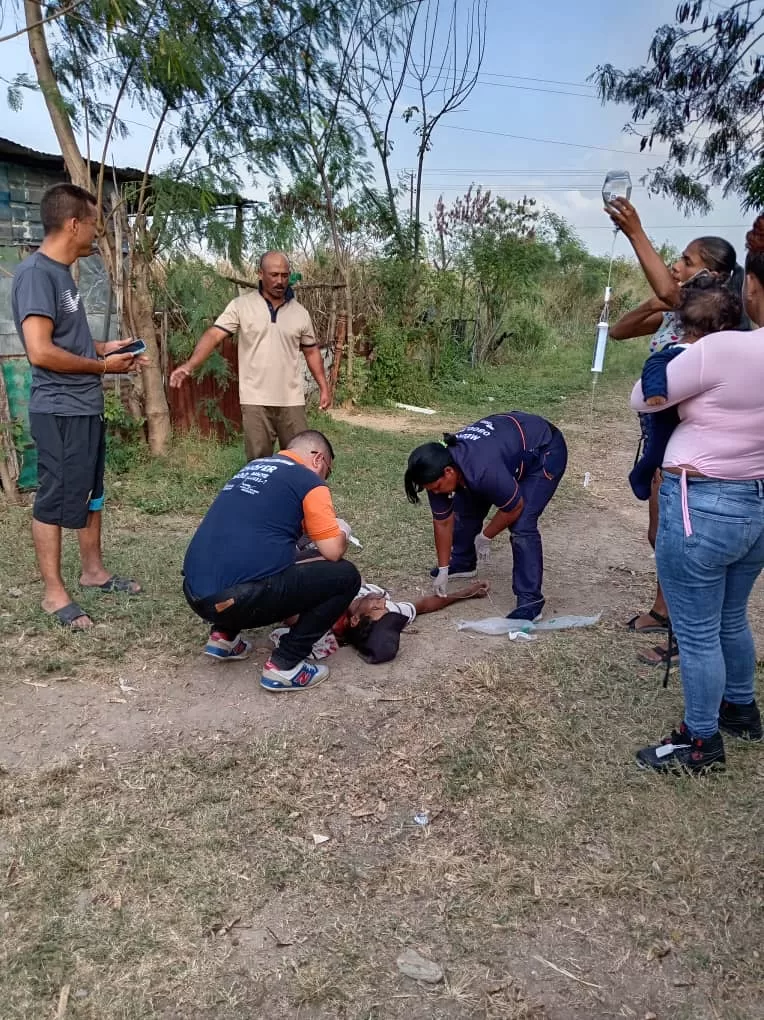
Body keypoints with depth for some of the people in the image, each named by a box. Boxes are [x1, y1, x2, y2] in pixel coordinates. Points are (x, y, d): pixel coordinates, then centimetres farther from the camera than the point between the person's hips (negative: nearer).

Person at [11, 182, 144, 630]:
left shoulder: (62, 272, 12)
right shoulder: (36, 272, -17)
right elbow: (41, 351, -25)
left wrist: (106, 347, 10)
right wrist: (103, 366, -14)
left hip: (85, 407, 10)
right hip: (60, 412, -10)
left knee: (90, 493, 18)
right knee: (56, 500, 1)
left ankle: (94, 571, 32)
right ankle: (54, 593, 13)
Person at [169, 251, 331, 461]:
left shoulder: (299, 312, 7)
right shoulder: (241, 305, -2)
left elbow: (311, 351, 16)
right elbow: (213, 335, -10)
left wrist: (324, 387, 10)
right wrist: (190, 365, -25)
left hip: (291, 400, 2)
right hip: (256, 400, -2)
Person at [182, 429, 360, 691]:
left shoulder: (252, 467, 23)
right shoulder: (309, 481, 2)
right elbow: (333, 552, -2)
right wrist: (341, 535, 20)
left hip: (195, 593, 8)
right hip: (236, 598, -8)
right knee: (345, 576, 4)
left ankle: (224, 635, 21)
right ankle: (284, 666, 3)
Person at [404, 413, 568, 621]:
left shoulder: (483, 471, -41)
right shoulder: (437, 471, -18)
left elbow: (515, 507, -24)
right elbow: (442, 521, -6)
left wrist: (485, 536, -9)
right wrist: (443, 570, -2)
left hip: (545, 450, -7)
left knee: (522, 526, -19)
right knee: (465, 509, 7)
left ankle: (530, 601, -10)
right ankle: (463, 563, 32)